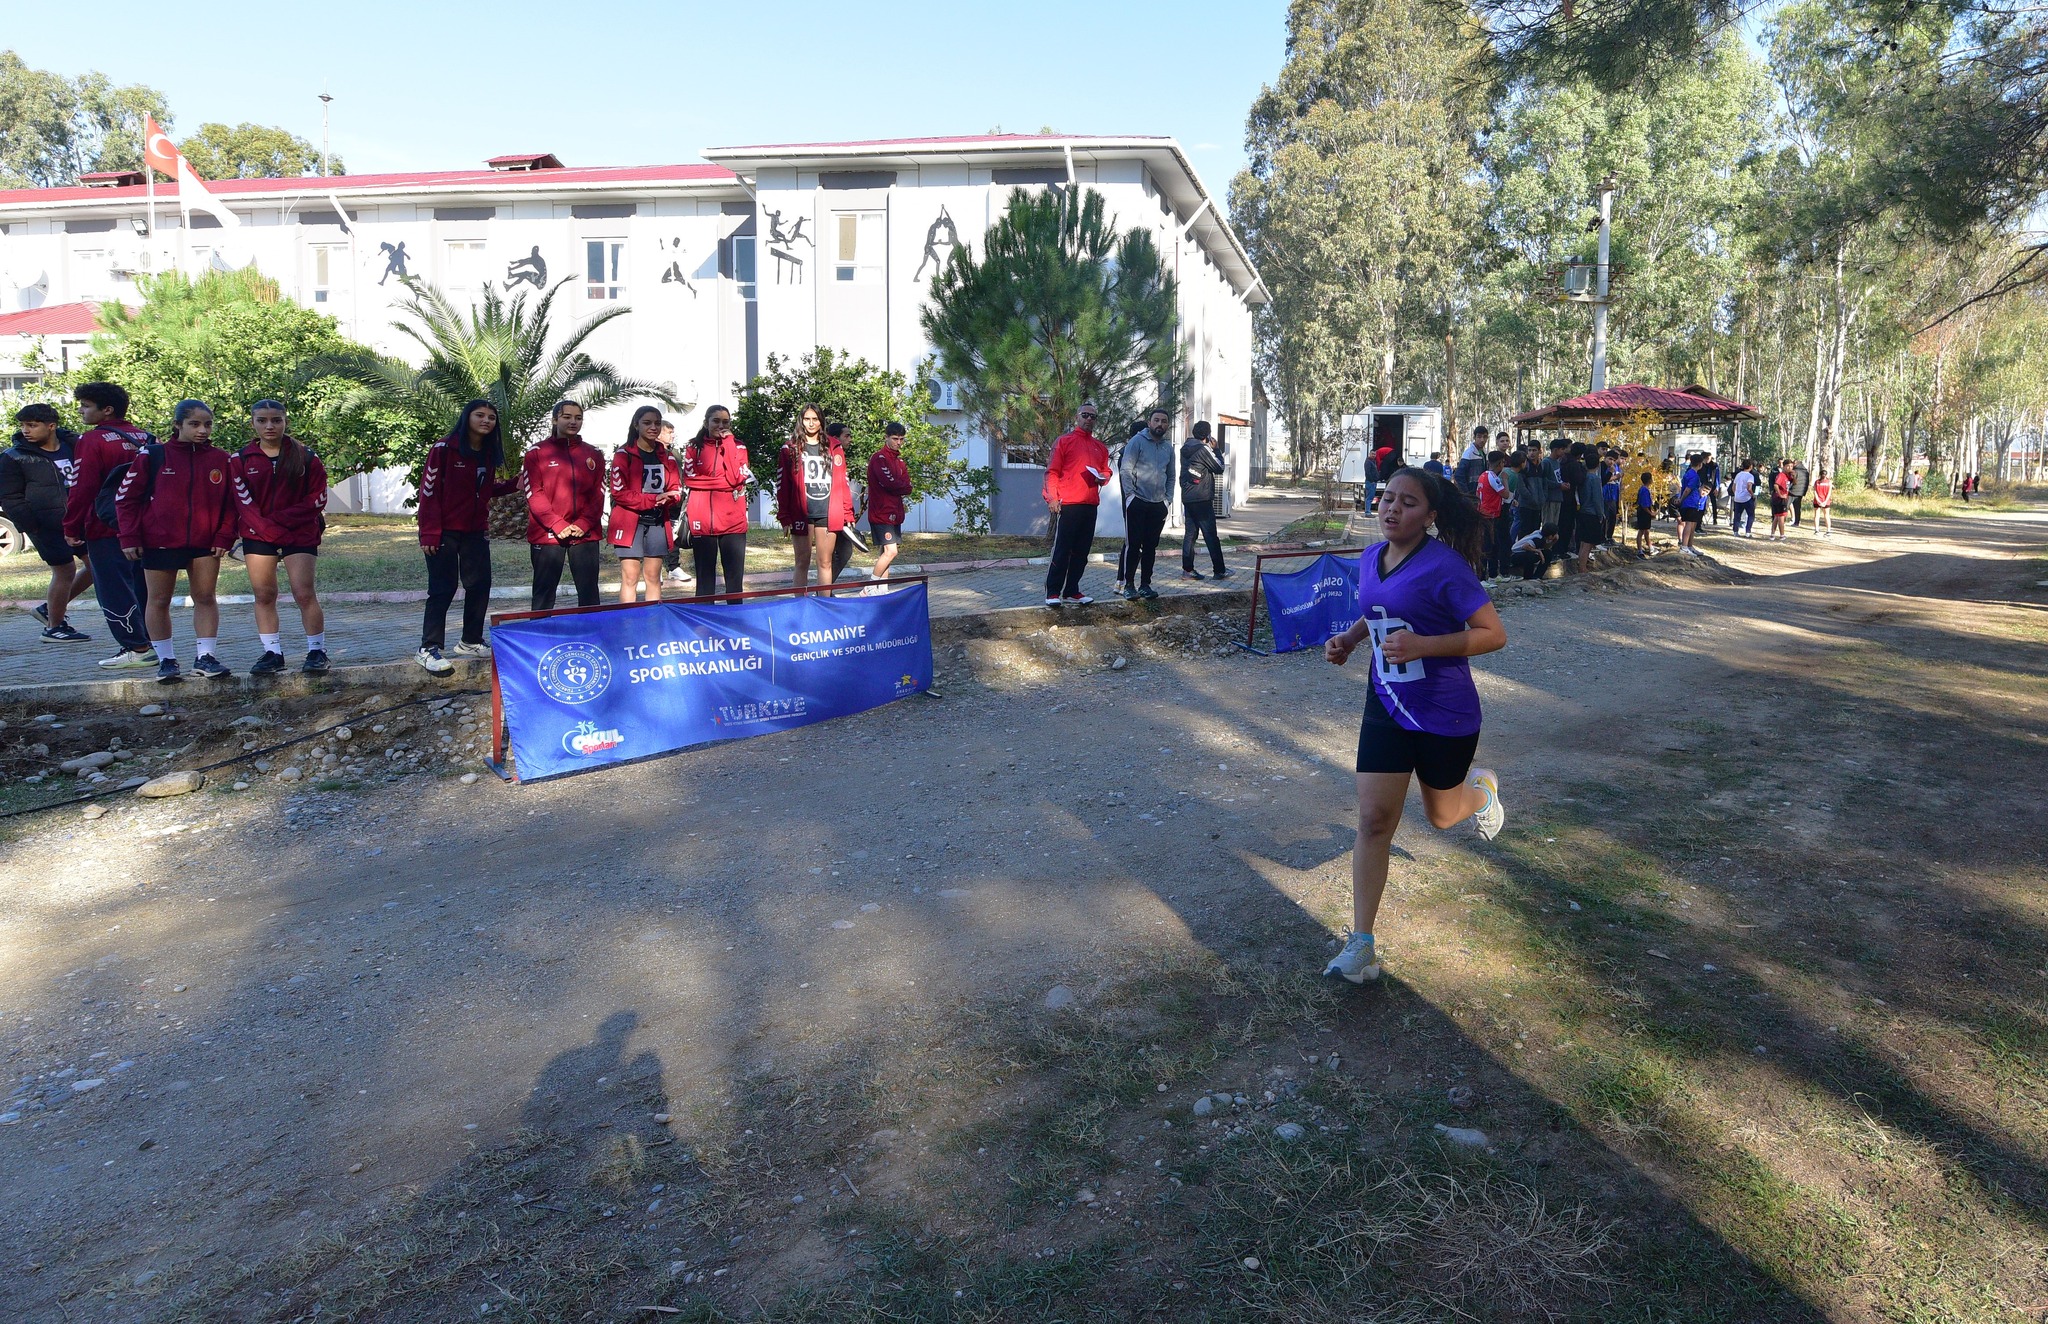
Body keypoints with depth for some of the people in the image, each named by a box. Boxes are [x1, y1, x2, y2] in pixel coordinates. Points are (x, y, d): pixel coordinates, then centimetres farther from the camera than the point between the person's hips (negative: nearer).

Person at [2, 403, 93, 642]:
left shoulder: (75, 445, 6)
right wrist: (31, 525, -14)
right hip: (47, 526, -6)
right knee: (65, 571, -4)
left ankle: (50, 608, 25)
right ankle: (54, 627, 11)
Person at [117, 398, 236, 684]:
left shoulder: (221, 459, 3)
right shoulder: (152, 456, -2)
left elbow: (231, 502, 7)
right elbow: (126, 497, 1)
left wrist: (224, 537, -3)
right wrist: (129, 538, -4)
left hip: (205, 543, 1)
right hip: (159, 540, -1)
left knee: (205, 598, 3)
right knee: (159, 601, 5)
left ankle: (205, 657, 10)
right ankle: (166, 660, 14)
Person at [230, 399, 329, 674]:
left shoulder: (305, 457, 1)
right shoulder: (241, 460, 5)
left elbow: (318, 497, -3)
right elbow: (244, 501, 0)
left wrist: (280, 520, -11)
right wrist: (265, 528, -13)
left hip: (299, 534, -2)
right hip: (258, 535, 2)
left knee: (304, 593, -9)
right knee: (264, 595, 4)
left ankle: (317, 651, 0)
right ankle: (272, 653, 11)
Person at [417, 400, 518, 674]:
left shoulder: (489, 453, 9)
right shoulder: (444, 449, -11)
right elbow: (428, 491, -13)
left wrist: (514, 484, 0)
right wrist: (429, 533, -17)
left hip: (476, 532, 7)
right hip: (445, 532, -7)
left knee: (480, 585, 9)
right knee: (443, 589, -5)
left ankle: (471, 641, 24)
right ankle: (429, 649, 2)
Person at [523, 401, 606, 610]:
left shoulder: (594, 455, 12)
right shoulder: (536, 453, 2)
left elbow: (598, 494, 7)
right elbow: (533, 494, -5)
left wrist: (583, 524, -8)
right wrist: (558, 526, -14)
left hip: (585, 534, 3)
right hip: (547, 535, -3)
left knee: (589, 593, 4)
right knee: (544, 594, 1)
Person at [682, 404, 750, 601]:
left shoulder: (738, 446, 11)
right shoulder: (694, 447, 9)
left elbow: (736, 477, -5)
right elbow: (689, 479, -4)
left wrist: (728, 443, -7)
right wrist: (725, 483, -7)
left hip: (733, 520, 1)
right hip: (702, 521, -1)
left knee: (735, 577, 0)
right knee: (705, 577, 2)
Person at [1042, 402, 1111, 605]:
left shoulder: (1100, 447, 18)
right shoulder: (1064, 441, 2)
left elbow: (1106, 471, 28)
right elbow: (1052, 472, -3)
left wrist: (1103, 478, 3)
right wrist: (1051, 497, -14)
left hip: (1091, 506, 6)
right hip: (1068, 504, -6)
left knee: (1081, 551, 8)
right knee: (1062, 550, -6)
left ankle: (1072, 592, 14)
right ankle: (1053, 593, -2)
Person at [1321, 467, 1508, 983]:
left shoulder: (1444, 565, -20)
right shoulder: (1370, 559, 1)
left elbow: (1494, 633, -19)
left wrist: (1422, 645, -30)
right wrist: (1350, 638, 0)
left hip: (1445, 713, -4)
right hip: (1387, 705, 5)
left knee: (1442, 814, 17)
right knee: (1374, 819, -3)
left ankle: (1482, 786, 55)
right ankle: (1361, 945, 2)